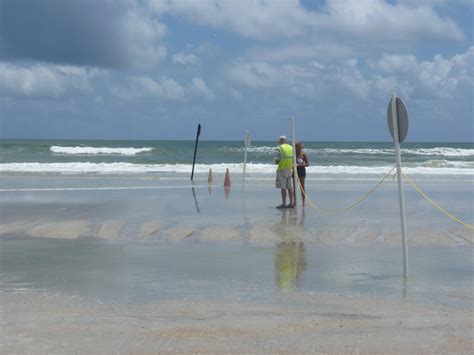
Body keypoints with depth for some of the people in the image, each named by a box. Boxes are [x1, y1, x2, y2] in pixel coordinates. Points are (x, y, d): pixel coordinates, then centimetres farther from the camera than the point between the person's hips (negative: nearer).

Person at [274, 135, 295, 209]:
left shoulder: (280, 148, -8)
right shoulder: (291, 147, 11)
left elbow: (277, 160, -13)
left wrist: (276, 161, 8)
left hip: (282, 169, -6)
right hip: (290, 169, 6)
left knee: (283, 187, -5)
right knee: (290, 187, 10)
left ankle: (283, 204, -6)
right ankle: (291, 203, 11)